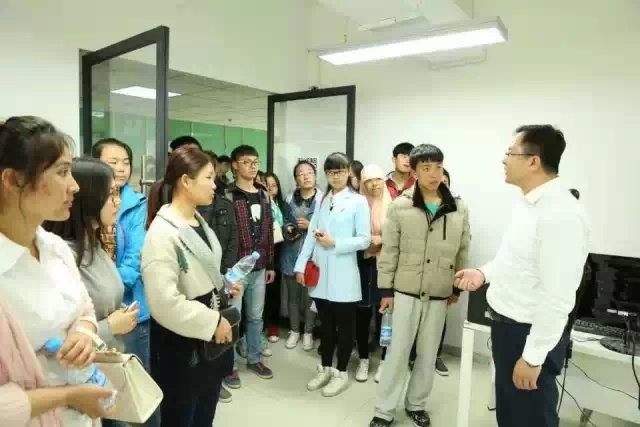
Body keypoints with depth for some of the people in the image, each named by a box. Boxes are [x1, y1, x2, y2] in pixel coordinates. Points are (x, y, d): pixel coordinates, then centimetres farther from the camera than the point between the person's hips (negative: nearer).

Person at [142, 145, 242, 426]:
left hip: (211, 339, 8)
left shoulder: (200, 222, 8)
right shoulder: (162, 232, -22)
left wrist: (224, 286, 5)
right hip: (181, 346, -8)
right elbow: (165, 303, -28)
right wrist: (213, 322, -21)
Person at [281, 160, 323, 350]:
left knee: (310, 296, 4)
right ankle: (294, 331, 32)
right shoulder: (290, 199, 7)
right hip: (291, 255, 4)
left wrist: (310, 226, -17)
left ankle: (308, 332, 25)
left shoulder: (323, 199, -9)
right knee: (292, 296, 14)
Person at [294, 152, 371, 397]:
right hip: (320, 274, 4)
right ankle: (325, 369, 32)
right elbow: (311, 234, 7)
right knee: (326, 324, 16)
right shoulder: (321, 200, 11)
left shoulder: (358, 201, -4)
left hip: (343, 276, -4)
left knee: (344, 326, 9)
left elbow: (365, 240, -9)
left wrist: (334, 243, -16)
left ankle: (341, 374, 25)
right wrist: (301, 265, 0)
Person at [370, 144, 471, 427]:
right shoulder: (400, 206, -7)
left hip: (439, 295, 3)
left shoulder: (459, 209, 0)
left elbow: (463, 252, 8)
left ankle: (416, 404, 34)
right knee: (398, 350, 5)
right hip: (405, 291, -2)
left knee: (428, 353, 14)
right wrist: (386, 290, -5)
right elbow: (389, 251, -4)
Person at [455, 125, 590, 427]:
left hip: (530, 334, -9)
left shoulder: (562, 213, -24)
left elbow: (558, 297, -25)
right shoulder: (528, 202, 5)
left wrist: (533, 357, -20)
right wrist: (484, 272, 4)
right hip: (506, 324, 9)